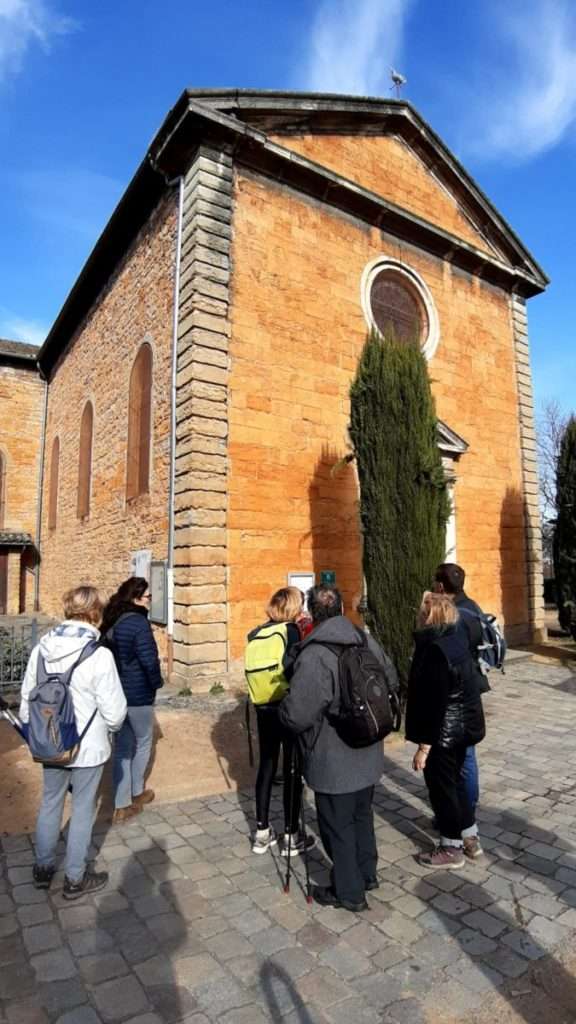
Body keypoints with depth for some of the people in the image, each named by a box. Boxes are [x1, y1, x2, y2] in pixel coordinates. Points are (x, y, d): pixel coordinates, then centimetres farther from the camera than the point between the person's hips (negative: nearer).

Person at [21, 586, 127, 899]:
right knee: (82, 810, 13)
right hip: (88, 748, -5)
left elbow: (26, 699, 2)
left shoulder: (41, 650, -8)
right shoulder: (99, 655, -23)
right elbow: (114, 711, -19)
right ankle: (75, 878, 30)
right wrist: (113, 726, 4)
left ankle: (43, 868, 41)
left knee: (49, 804, 23)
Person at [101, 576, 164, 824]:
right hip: (137, 695, -7)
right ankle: (137, 793, 33)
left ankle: (122, 806, 20)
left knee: (122, 748, 14)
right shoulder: (138, 622, -20)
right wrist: (158, 682, -4)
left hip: (115, 692, 7)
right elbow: (149, 660, -21)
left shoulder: (111, 622, 5)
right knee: (143, 743, 16)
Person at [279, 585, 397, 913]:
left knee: (338, 825, 14)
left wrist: (282, 710, -6)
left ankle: (349, 892, 30)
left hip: (334, 764, -7)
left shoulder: (315, 655, -27)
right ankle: (367, 874, 44)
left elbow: (297, 715, -28)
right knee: (362, 815, 26)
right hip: (368, 757, 7)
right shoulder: (370, 644, -4)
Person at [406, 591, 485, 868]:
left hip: (443, 733, -9)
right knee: (454, 780, 24)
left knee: (441, 786, 9)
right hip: (462, 727, 9)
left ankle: (452, 849, 25)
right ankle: (469, 837, 38)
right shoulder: (456, 639, 0)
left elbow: (434, 703, -26)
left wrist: (424, 745, -20)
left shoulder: (434, 650, -26)